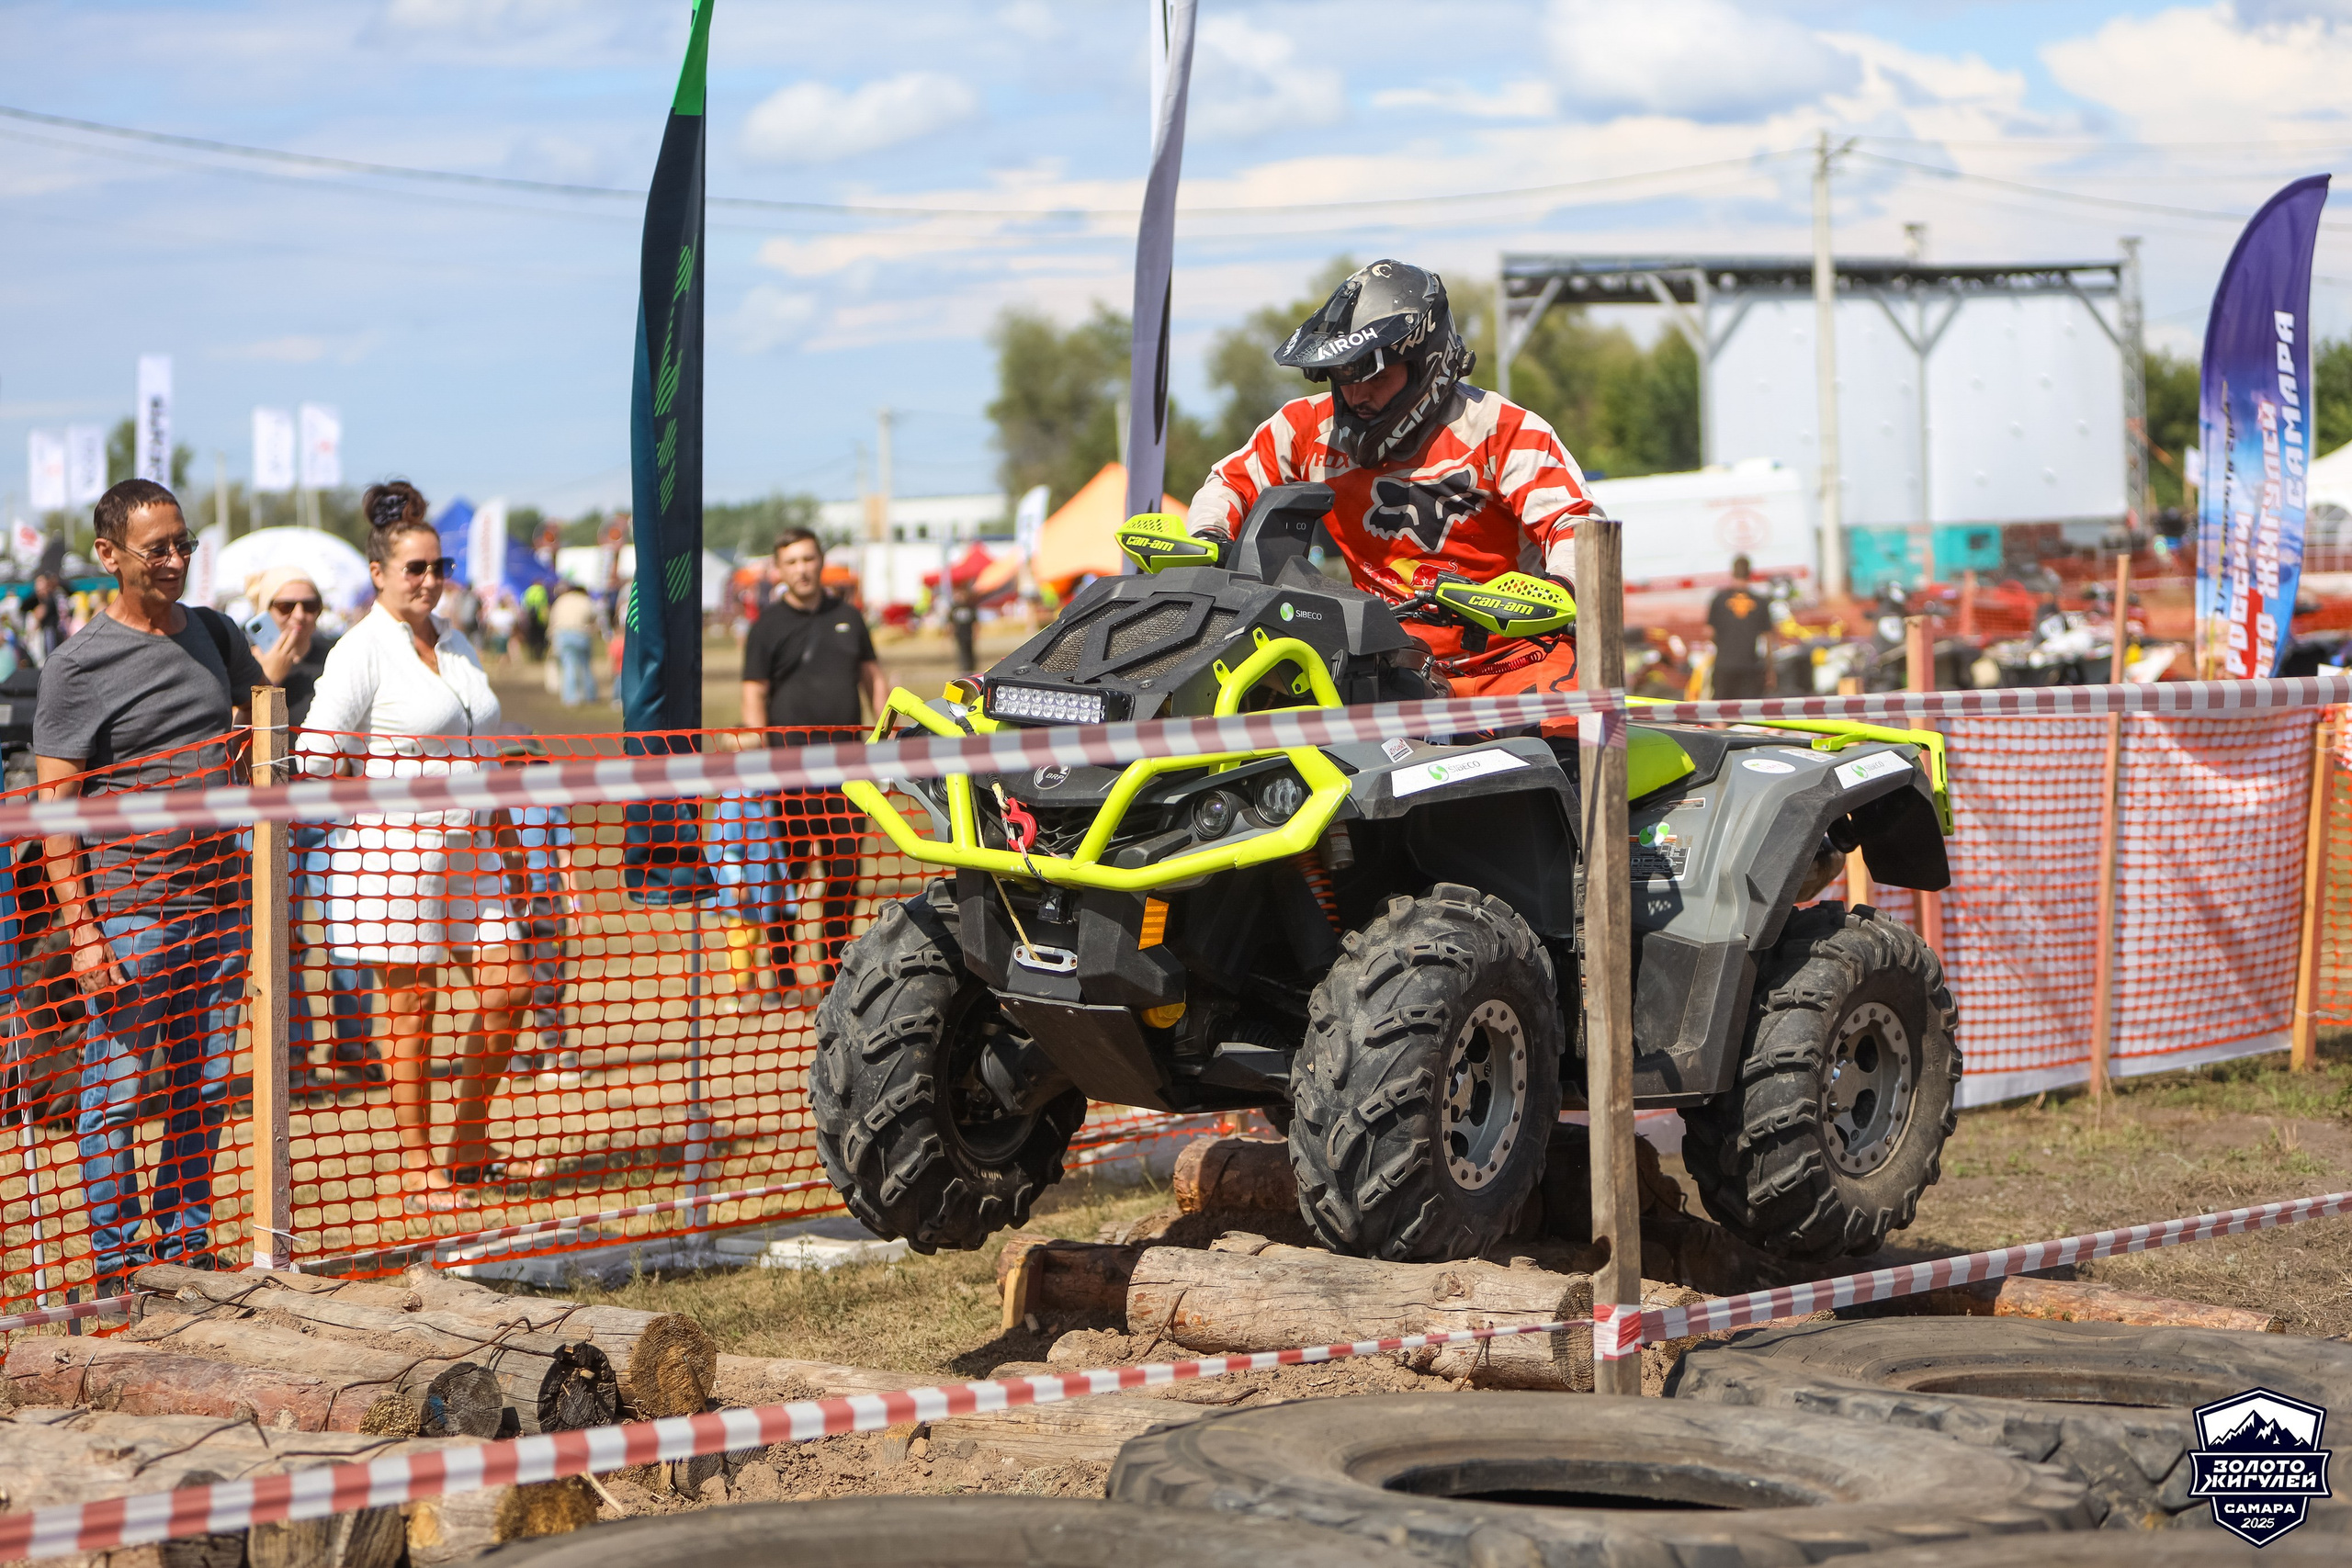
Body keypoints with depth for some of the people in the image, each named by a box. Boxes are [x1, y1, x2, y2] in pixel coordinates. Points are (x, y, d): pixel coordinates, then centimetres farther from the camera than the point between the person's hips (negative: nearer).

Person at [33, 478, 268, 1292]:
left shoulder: (214, 635, 10)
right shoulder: (79, 665, -7)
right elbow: (56, 807, -9)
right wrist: (82, 932, -16)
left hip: (220, 894, 6)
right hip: (129, 903, -5)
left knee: (207, 1086, 9)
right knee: (118, 1088, -2)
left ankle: (184, 1242, 22)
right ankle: (115, 1263, 7)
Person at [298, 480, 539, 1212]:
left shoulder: (455, 644, 14)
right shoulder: (361, 652, -8)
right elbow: (315, 762, -10)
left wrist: (499, 834, 23)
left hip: (468, 847, 7)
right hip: (395, 852, -7)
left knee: (508, 989, 2)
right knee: (412, 1010, -1)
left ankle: (468, 1143, 18)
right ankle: (417, 1168, 8)